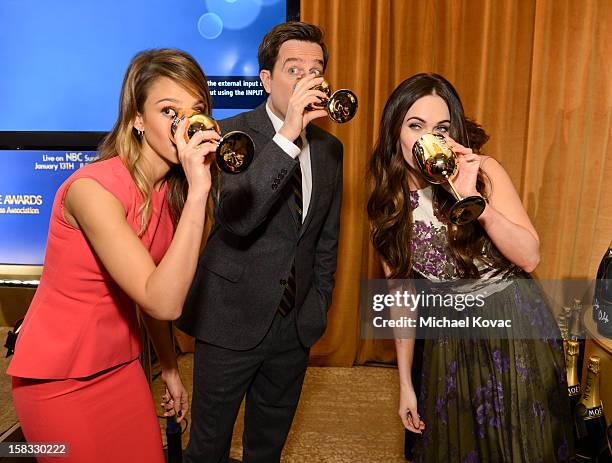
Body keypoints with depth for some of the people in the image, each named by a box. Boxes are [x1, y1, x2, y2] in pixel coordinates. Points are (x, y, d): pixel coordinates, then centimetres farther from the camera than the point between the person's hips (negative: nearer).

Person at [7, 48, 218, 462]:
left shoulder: (172, 188, -3)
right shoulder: (94, 188, -26)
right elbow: (162, 302, -33)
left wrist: (170, 369, 12)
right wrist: (198, 192, -36)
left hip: (122, 366, 6)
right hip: (60, 380, -6)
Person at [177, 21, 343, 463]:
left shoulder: (329, 148, 4)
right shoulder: (232, 133, -12)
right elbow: (235, 220, -29)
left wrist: (320, 305, 12)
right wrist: (287, 135, -32)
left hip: (297, 324, 5)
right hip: (233, 320, -4)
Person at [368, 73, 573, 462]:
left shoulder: (483, 172, -12)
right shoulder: (388, 205, -5)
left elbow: (530, 257, -16)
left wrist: (471, 197, -29)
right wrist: (405, 382, 4)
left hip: (516, 328, -1)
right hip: (449, 342, 2)